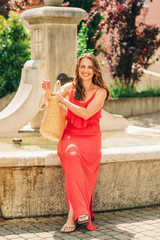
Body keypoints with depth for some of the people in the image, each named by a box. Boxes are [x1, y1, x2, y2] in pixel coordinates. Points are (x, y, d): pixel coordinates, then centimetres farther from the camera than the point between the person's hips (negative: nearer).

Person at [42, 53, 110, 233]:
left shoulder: (100, 91, 1)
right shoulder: (70, 87, 9)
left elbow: (86, 113, -12)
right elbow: (51, 100, -5)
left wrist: (63, 100, -12)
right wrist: (48, 91, -27)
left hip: (90, 137, -1)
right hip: (70, 134, 1)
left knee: (75, 157, -32)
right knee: (71, 154, -33)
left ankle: (72, 216, -29)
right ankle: (81, 212, -37)